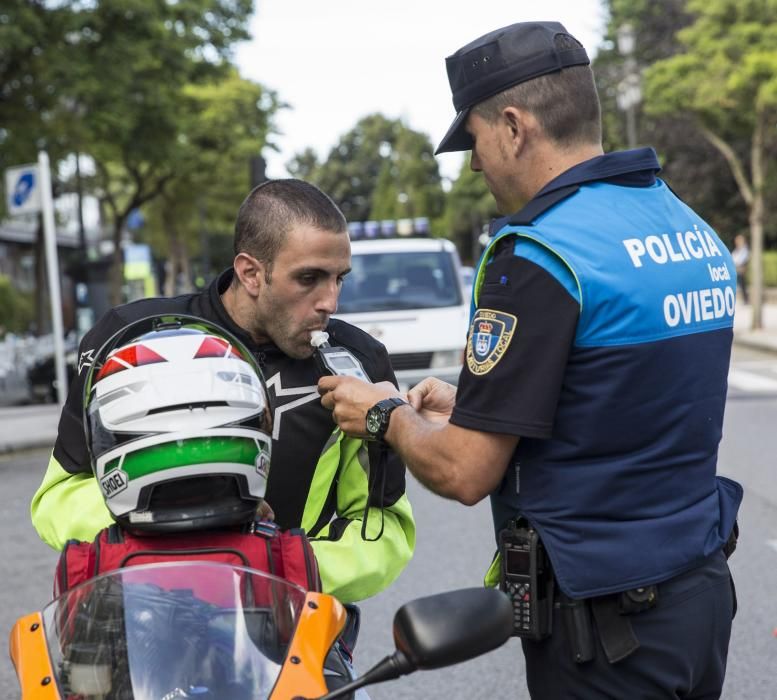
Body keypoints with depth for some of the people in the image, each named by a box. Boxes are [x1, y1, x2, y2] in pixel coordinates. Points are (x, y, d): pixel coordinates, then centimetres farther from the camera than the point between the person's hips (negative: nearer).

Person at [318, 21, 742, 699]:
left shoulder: (538, 254, -20)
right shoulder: (694, 230, 6)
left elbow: (464, 472, -18)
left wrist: (389, 415, 1)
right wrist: (471, 406, 17)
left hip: (608, 619, -8)